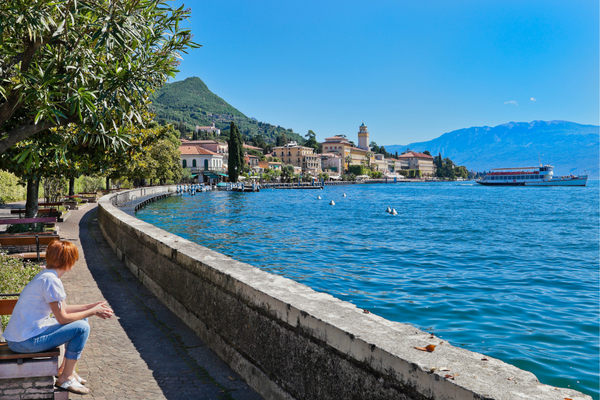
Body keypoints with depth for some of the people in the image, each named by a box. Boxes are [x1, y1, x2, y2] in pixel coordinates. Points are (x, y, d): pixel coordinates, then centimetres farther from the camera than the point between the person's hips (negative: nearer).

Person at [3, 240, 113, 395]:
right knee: (82, 327, -14)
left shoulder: (47, 275, 9)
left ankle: (65, 368, 22)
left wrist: (91, 307, 12)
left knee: (81, 319, 15)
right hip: (24, 342, -10)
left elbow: (63, 308, 16)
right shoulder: (50, 280, -22)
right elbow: (62, 318, -19)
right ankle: (66, 378, 1)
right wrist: (92, 311, -7)